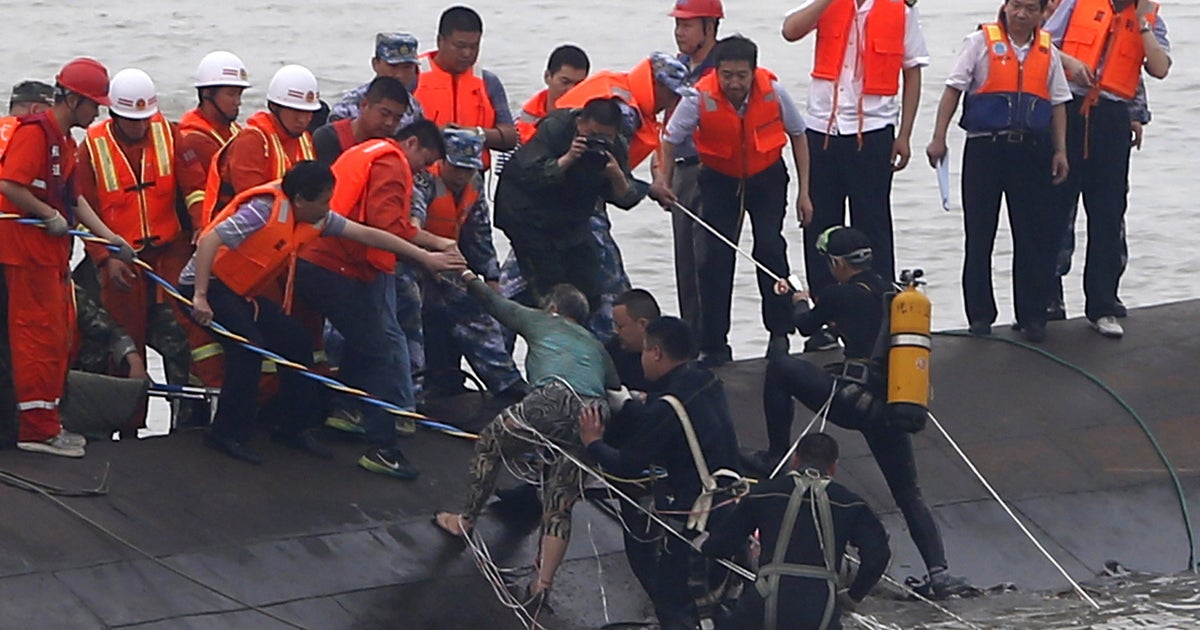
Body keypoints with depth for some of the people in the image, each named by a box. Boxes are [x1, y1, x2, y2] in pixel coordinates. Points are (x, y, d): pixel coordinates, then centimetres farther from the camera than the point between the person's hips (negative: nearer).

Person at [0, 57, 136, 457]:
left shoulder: (64, 141, 17)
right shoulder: (35, 132, -15)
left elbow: (73, 198, 19)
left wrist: (108, 236, 11)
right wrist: (51, 216, -16)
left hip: (52, 251, 11)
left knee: (61, 335, 14)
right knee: (40, 334, -9)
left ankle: (47, 422, 21)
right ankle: (38, 428, -7)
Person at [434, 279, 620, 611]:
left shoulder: (541, 322, 27)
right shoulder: (596, 346, 36)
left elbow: (495, 303, 38)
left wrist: (470, 279, 54)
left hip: (553, 400, -4)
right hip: (595, 414, 4)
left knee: (490, 443, 23)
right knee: (559, 505, 10)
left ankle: (466, 521, 32)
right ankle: (543, 583, -2)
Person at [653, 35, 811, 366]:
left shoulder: (772, 91, -20)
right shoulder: (701, 97, -25)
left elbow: (797, 135, -5)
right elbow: (671, 139, -16)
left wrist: (804, 191, -4)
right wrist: (663, 178, -34)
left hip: (767, 177, 0)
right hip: (719, 180, 0)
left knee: (769, 246, -15)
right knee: (715, 257, -6)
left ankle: (779, 334, 0)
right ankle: (714, 345, 1)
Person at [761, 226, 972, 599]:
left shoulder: (840, 295, 0)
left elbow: (806, 327, 19)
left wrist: (801, 304, 41)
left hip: (851, 400, -6)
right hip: (890, 408, 6)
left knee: (780, 367, 14)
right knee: (909, 494, 13)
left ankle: (777, 456, 13)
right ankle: (939, 572, 0)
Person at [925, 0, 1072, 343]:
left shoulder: (1048, 51, 11)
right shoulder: (981, 42, 1)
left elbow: (1057, 104, 15)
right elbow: (954, 89, -2)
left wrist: (1060, 151, 8)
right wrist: (939, 138, -9)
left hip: (1032, 151, 2)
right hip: (985, 148, -2)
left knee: (1034, 236, 3)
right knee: (979, 235, 3)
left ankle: (1032, 315, 10)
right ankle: (980, 315, 11)